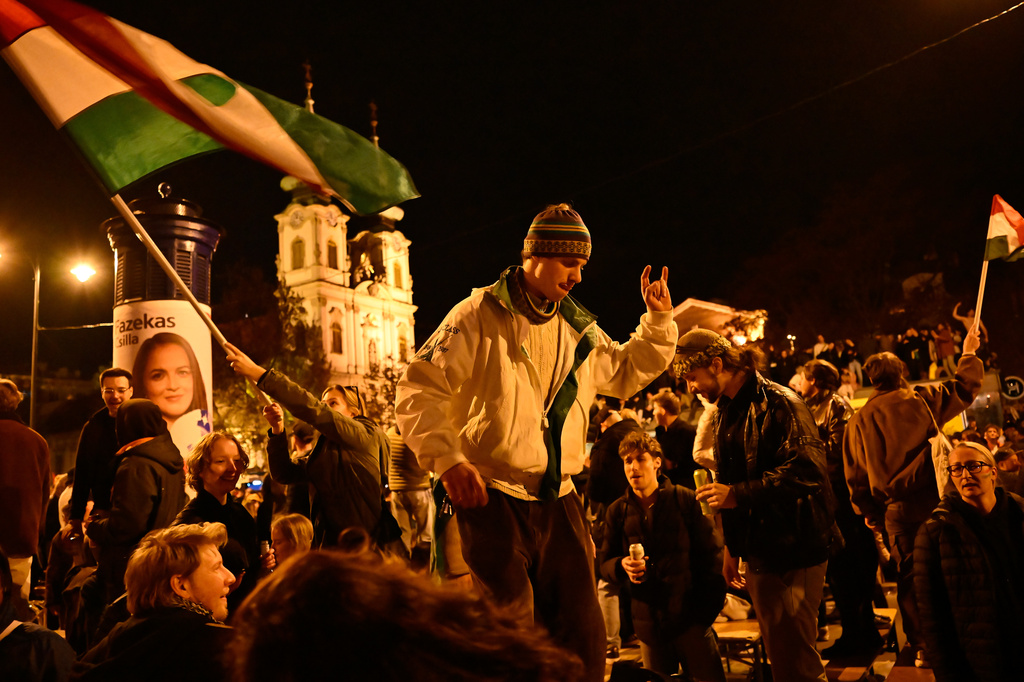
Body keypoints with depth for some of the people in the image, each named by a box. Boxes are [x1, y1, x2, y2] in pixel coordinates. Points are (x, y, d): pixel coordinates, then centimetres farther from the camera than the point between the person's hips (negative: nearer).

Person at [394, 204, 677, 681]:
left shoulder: (578, 329, 13)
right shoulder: (479, 316, -7)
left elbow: (627, 374, 26)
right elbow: (417, 391, -10)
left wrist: (658, 320, 13)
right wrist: (447, 459, -21)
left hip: (557, 501, 6)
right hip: (492, 497, -6)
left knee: (583, 638, 11)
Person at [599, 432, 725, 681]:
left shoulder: (686, 500, -2)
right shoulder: (617, 511, 5)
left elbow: (711, 554, 1)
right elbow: (605, 564, 8)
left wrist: (708, 607, -6)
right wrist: (622, 566, -15)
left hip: (691, 619, -2)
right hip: (649, 622, 2)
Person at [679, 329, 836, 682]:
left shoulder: (778, 403, -14)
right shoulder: (725, 412, 14)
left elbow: (805, 471, -25)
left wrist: (739, 494, -24)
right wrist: (732, 546, 20)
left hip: (794, 550, -8)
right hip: (758, 553, 8)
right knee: (778, 653, 15)